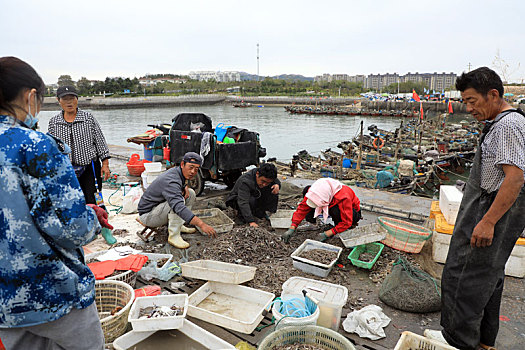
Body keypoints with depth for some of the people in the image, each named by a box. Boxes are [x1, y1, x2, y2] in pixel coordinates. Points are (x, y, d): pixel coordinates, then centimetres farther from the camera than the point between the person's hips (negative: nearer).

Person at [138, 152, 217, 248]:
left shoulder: (177, 171, -3)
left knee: (191, 193, 3)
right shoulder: (171, 181, -32)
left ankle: (178, 225, 6)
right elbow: (179, 207, -47)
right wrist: (201, 224, -53)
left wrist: (185, 187, -4)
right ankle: (174, 236, -24)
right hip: (147, 215, -9)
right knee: (178, 201, -33)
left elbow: (181, 182, 23)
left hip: (159, 207, 9)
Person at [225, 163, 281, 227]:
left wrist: (277, 185, -24)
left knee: (274, 193, -15)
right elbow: (243, 203, -45)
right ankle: (242, 214, -11)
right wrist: (251, 221, -52)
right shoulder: (245, 181, -38)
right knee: (251, 200, -39)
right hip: (237, 200, -6)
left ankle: (260, 212, -3)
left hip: (255, 197, 6)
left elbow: (277, 181, 2)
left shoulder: (266, 177, -19)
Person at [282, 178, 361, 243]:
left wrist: (327, 234, -36)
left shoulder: (344, 198, -39)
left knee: (334, 209, -39)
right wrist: (292, 228, -29)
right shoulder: (315, 193, -25)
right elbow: (302, 208, -20)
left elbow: (346, 223, -33)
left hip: (353, 213, -3)